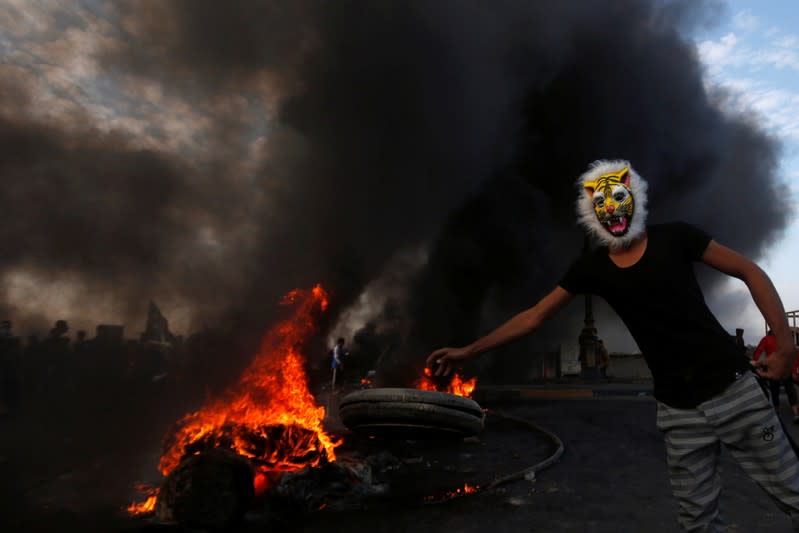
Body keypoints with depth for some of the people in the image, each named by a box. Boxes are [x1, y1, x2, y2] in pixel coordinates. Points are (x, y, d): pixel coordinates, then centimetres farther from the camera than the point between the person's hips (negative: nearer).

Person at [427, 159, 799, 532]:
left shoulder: (674, 238, -6)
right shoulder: (591, 267, 0)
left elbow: (751, 273, 2)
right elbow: (533, 317, 3)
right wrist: (468, 351, 2)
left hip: (731, 387, -1)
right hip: (676, 408, 2)